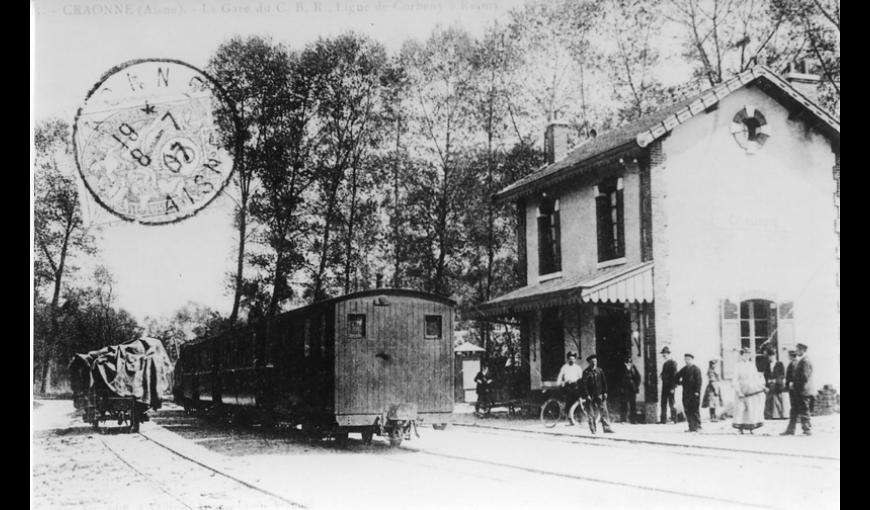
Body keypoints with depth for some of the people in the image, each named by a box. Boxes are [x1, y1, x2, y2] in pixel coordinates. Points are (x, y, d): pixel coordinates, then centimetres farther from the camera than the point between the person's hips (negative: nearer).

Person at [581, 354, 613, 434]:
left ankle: (606, 428, -1)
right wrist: (587, 395, -11)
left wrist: (605, 392, 4)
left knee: (604, 411, -3)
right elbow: (584, 385, -5)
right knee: (591, 413, 1)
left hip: (600, 395, 3)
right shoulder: (586, 372, -3)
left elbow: (604, 382, 11)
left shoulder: (600, 371, 8)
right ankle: (593, 429, 10)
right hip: (590, 396, -3)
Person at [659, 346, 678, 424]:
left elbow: (675, 376, -14)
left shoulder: (673, 363, -9)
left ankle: (674, 419, 2)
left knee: (671, 403, -3)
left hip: (670, 387, -8)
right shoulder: (665, 364, 16)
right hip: (664, 386, 8)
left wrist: (673, 387, -18)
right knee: (663, 403, 7)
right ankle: (663, 419, 10)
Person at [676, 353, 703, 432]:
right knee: (688, 410, 4)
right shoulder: (684, 369, 15)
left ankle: (697, 426, 0)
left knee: (695, 410, -5)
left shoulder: (696, 369, -4)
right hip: (686, 392, 6)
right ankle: (691, 427, 8)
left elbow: (698, 381, -11)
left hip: (694, 393, -6)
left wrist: (697, 391, -17)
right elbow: (677, 376, 28)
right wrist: (679, 382, 12)